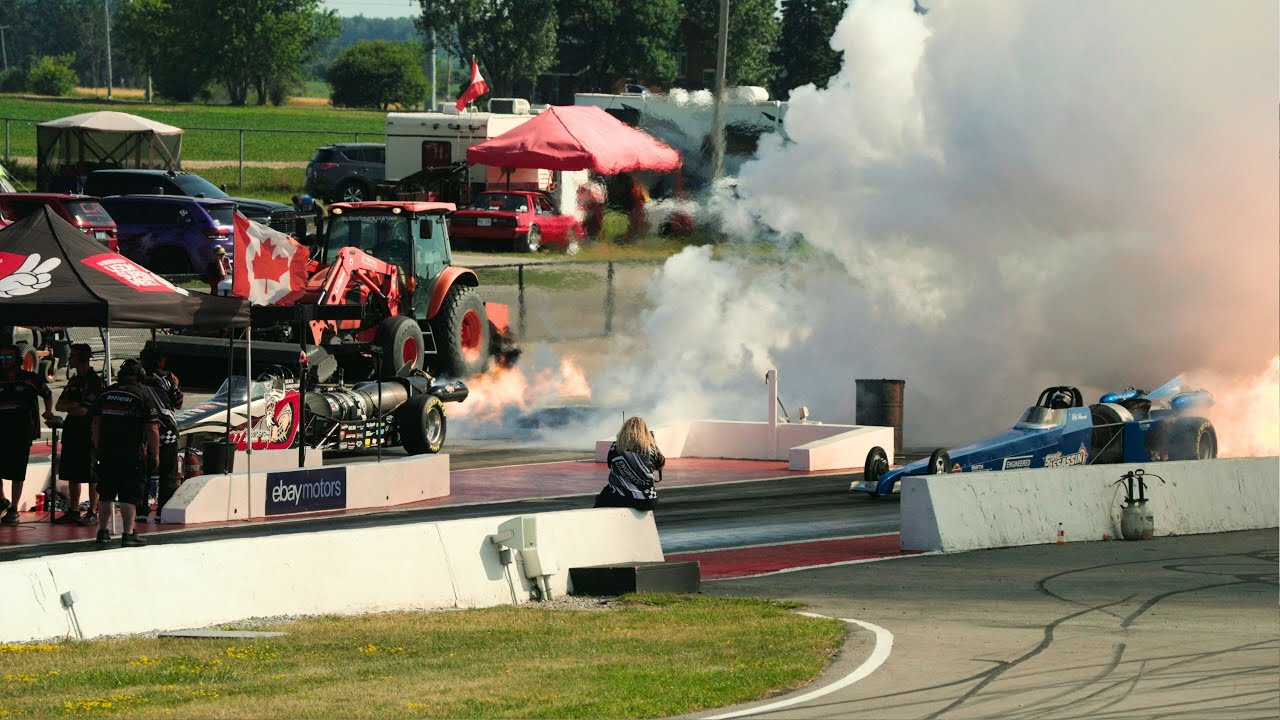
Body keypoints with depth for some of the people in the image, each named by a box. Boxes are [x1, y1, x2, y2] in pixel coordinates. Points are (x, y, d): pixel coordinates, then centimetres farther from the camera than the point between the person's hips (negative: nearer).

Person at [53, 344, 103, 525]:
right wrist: (74, 405, -8)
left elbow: (83, 410, -17)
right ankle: (73, 512, 16)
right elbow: (58, 406, 11)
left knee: (91, 476, -4)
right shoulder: (74, 381, 15)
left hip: (89, 432, -8)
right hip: (72, 432, 8)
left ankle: (93, 513, -1)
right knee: (72, 474, 10)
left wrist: (68, 407, 1)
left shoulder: (94, 381, -11)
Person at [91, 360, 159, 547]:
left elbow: (96, 423, 11)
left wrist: (97, 449, 20)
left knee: (106, 495, 14)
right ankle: (128, 534, -6)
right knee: (129, 496, -3)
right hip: (133, 454, -4)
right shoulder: (143, 395, -6)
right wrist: (155, 455, -1)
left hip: (106, 453, 4)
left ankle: (103, 531, 20)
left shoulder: (105, 394, 7)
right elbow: (152, 429, -8)